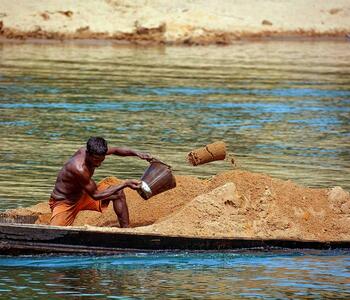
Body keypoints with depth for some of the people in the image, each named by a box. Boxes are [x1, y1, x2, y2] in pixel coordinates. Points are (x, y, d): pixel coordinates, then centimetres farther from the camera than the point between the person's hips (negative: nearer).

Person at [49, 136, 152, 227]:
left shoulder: (92, 152, -14)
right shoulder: (79, 169, -37)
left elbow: (115, 150, 7)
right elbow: (95, 195, -28)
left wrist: (137, 153, -8)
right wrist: (125, 184, -29)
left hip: (82, 195, 8)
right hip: (63, 203, -8)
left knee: (118, 193, -5)